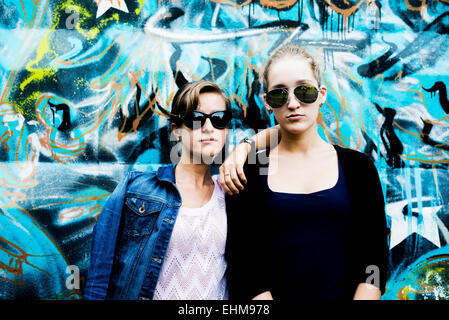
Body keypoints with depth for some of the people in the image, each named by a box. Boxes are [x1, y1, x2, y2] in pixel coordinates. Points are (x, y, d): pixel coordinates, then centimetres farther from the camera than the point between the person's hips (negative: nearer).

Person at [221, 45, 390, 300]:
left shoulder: (358, 167, 2)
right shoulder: (247, 172, -1)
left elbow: (374, 256, 0)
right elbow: (242, 263, -3)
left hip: (345, 293, 0)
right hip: (277, 293, 0)